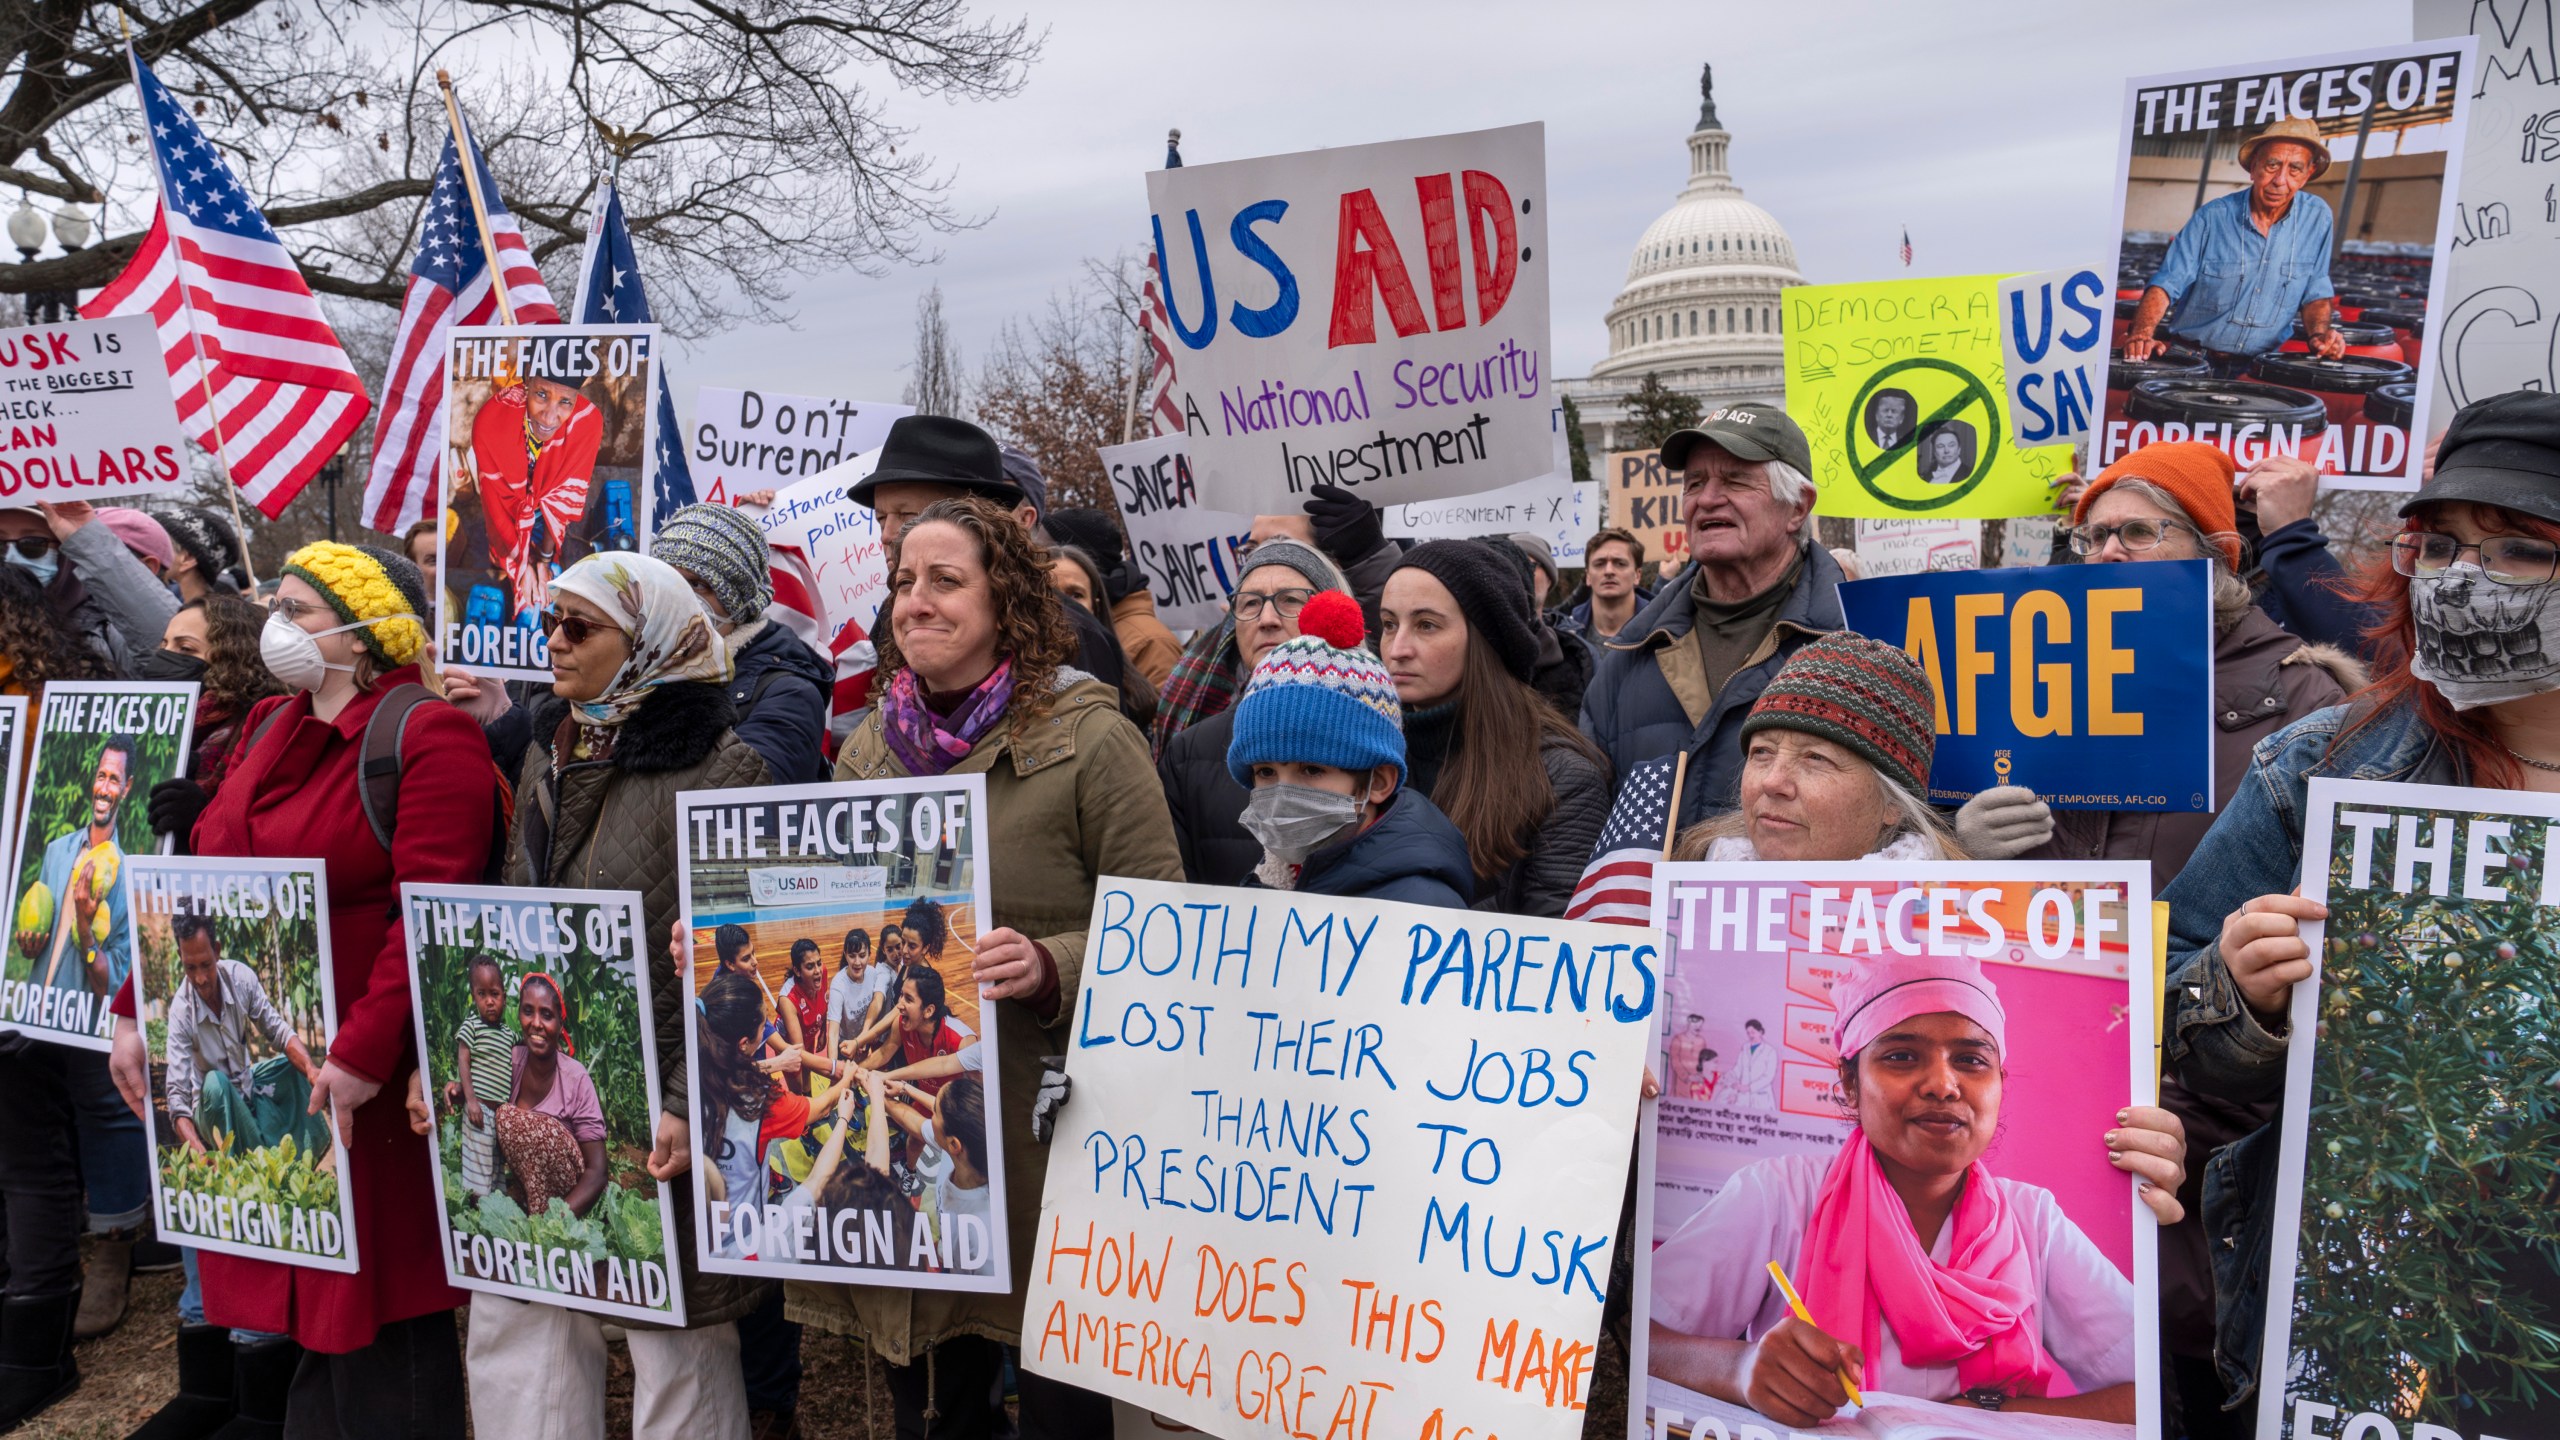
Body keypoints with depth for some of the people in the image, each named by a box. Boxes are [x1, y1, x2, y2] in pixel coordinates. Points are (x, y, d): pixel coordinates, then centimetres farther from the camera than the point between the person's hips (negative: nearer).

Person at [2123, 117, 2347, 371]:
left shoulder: (2317, 217, 3)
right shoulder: (2213, 217, -5)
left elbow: (2315, 293, 12)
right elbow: (2166, 283, -10)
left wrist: (2319, 334, -8)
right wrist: (2143, 333, -29)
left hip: (2258, 368, 3)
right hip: (2192, 361, -2)